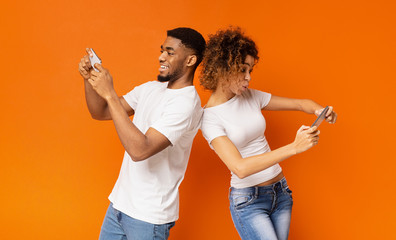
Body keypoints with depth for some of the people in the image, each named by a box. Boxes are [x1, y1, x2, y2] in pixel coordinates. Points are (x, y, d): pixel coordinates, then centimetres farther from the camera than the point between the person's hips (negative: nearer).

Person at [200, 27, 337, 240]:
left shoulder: (251, 97, 3)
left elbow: (300, 104, 10)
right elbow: (240, 168, -26)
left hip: (280, 192, 6)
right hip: (247, 200, -6)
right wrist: (294, 148, -31)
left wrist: (318, 109, -15)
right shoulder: (209, 118, -15)